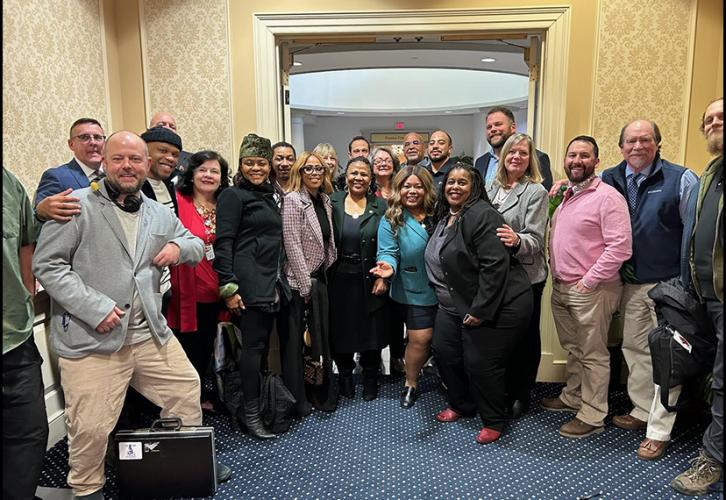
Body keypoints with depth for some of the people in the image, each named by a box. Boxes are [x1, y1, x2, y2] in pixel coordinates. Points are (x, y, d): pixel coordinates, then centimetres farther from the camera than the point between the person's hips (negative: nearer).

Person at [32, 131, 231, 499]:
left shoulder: (160, 214, 11)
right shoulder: (77, 206, -7)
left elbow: (196, 245, 23)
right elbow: (47, 264, -10)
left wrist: (180, 246, -2)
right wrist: (94, 307, -19)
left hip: (151, 333, 6)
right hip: (91, 339, -5)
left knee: (187, 390, 15)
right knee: (91, 428, 3)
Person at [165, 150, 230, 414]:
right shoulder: (178, 202, -8)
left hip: (214, 293, 6)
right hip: (187, 291, -5)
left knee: (206, 347, 19)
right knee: (189, 347, 6)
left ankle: (200, 394, 37)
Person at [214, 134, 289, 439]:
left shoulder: (269, 196, 19)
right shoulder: (233, 196, -5)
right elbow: (223, 244, -12)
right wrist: (229, 288, -18)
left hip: (271, 283, 7)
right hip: (249, 283, -7)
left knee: (263, 344, 11)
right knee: (253, 344, -4)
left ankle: (261, 402, 22)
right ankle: (251, 414, 6)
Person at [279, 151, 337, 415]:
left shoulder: (325, 201, 9)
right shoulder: (293, 200, -12)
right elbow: (292, 245, -17)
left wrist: (319, 279, 9)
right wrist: (305, 284, -16)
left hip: (320, 279, 7)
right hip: (298, 282, -7)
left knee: (321, 338, 13)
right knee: (295, 342, 4)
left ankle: (322, 394, 28)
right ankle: (297, 400, 18)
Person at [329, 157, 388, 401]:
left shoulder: (381, 206, -1)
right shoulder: (332, 203, 0)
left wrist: (383, 277, -8)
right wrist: (325, 277, -5)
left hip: (371, 281, 0)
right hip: (340, 280, 0)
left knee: (372, 332, 8)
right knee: (341, 331, 10)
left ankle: (370, 379, 30)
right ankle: (345, 376, 33)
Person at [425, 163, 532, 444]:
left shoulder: (481, 215, -19)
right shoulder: (444, 216, 11)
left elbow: (495, 265, -25)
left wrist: (480, 310, -23)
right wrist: (445, 299, 17)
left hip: (495, 306, -9)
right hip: (456, 305, 9)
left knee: (480, 363, -3)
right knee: (445, 352, 12)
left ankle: (494, 421, 21)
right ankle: (461, 405, 36)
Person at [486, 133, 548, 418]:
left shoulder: (536, 192, -8)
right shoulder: (493, 188, 9)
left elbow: (535, 238, -16)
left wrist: (517, 240, -36)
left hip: (526, 275, -5)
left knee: (525, 335, 8)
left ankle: (522, 394, 24)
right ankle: (503, 389, 30)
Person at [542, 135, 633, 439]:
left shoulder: (607, 197, -13)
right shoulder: (566, 197, 14)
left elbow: (620, 246, -19)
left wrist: (589, 281, -18)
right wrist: (556, 274, 12)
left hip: (591, 290, -8)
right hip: (561, 287, 8)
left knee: (593, 355, 4)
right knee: (572, 350, 20)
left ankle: (592, 416, 16)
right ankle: (572, 397, 36)